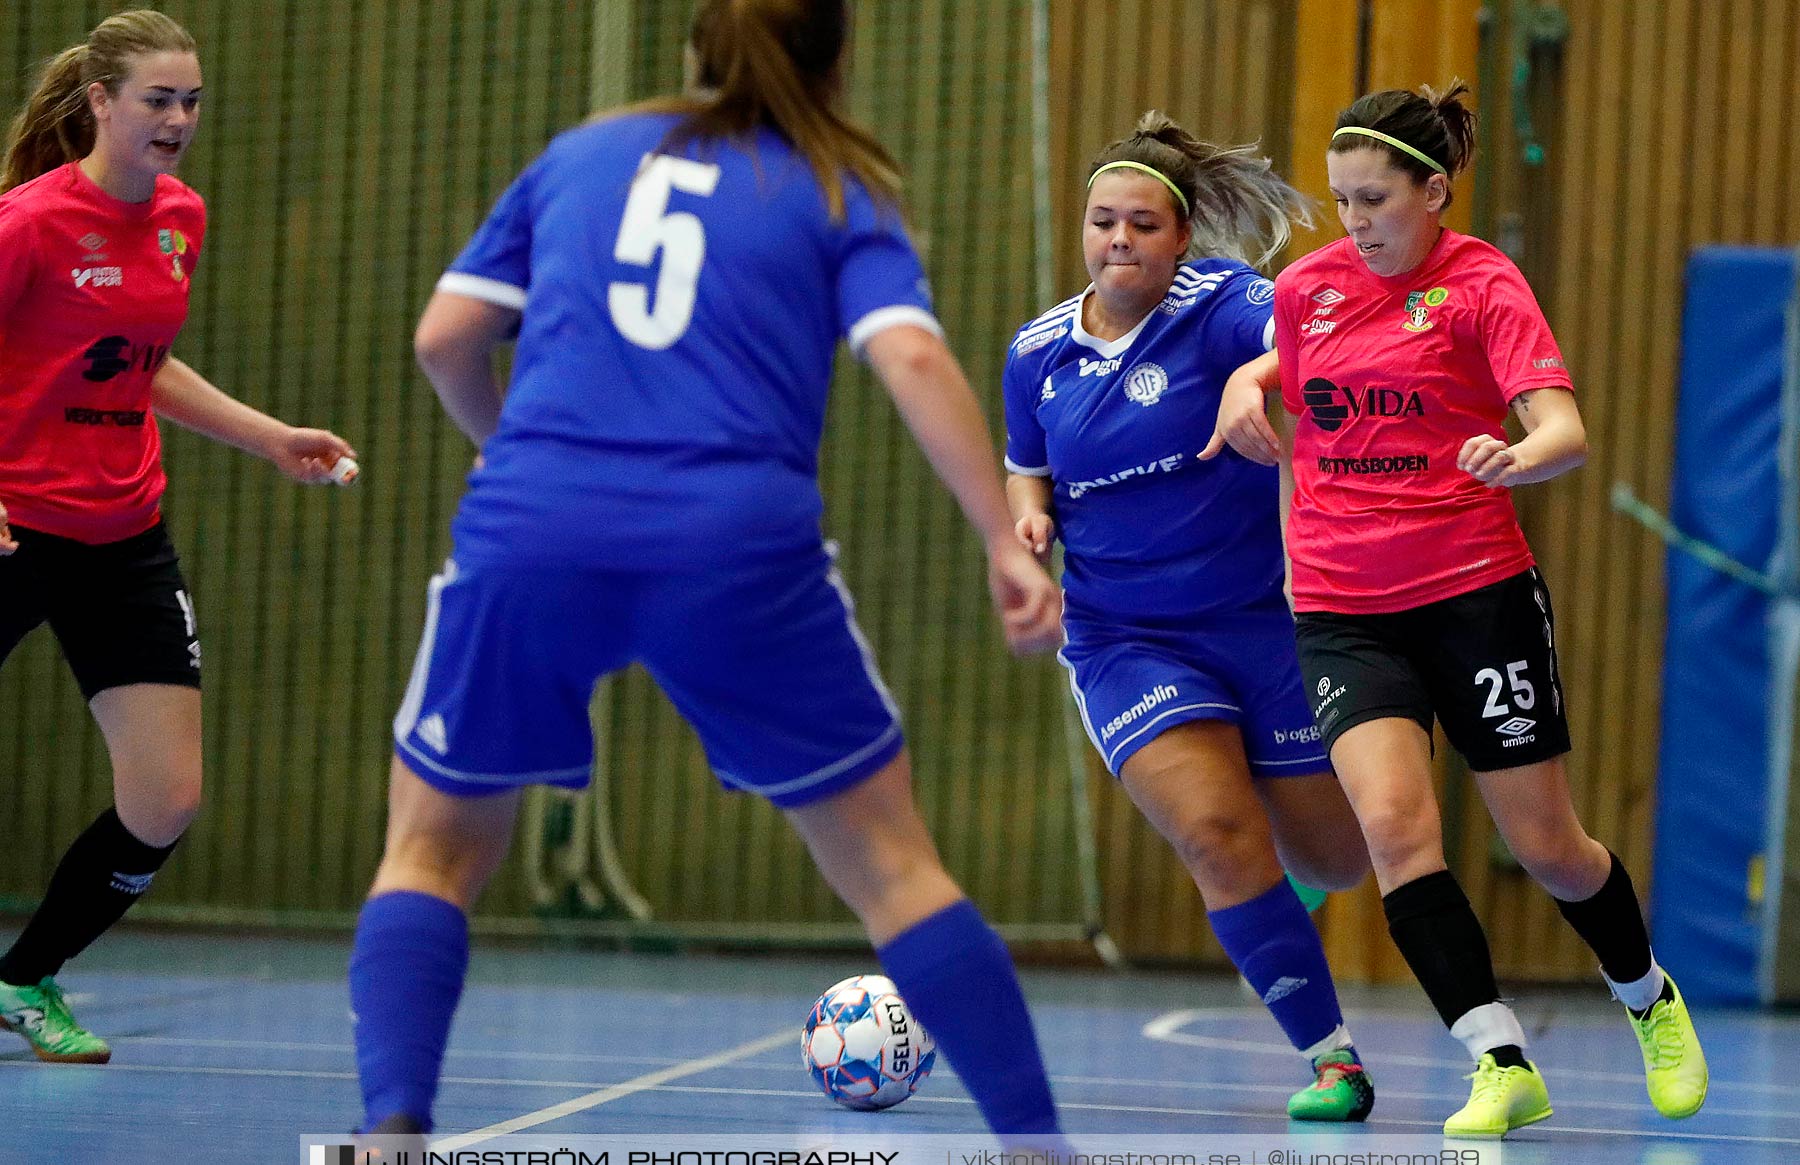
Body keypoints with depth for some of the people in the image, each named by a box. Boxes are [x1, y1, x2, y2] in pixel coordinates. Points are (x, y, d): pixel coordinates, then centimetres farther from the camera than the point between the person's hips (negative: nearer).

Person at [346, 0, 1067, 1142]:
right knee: (892, 865, 13)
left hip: (531, 533, 1)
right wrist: (1010, 544, -6)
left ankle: (393, 1123, -5)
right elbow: (914, 360, -3)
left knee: (433, 851, 18)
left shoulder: (581, 155, 22)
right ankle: (1034, 1139, 11)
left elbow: (444, 339, 18)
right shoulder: (836, 195, 15)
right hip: (738, 544, -1)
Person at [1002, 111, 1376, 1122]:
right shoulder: (1038, 354, 3)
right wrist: (1030, 515, -4)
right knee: (1218, 834, -19)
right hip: (1126, 641, 2)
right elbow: (1026, 470, 19)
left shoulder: (1220, 302, -10)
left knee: (1335, 860, 6)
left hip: (1268, 616, -2)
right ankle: (1331, 1054, -4)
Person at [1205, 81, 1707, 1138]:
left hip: (1478, 593, -3)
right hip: (1342, 605, 3)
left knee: (1548, 847, 5)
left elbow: (1566, 432, -18)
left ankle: (1652, 1001, 35)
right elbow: (1278, 361, 29)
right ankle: (1502, 1062, -16)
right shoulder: (1307, 287, 6)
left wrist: (1516, 456, -40)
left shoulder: (1484, 285, -7)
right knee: (1394, 821, -20)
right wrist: (1244, 386, 6)